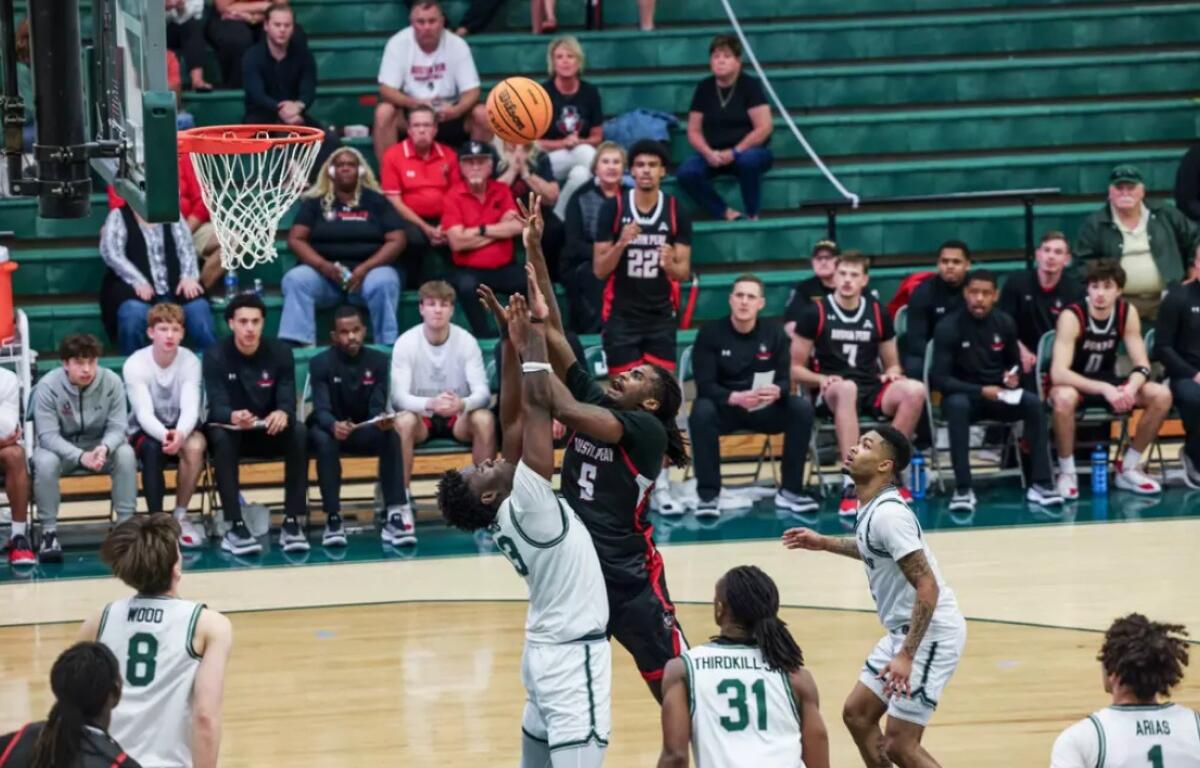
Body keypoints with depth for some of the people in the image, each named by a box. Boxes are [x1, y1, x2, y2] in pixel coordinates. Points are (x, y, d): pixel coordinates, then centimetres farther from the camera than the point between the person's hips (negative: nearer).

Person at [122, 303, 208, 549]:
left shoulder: (190, 361, -10)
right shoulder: (135, 364, -15)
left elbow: (190, 408, -21)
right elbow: (144, 414, -24)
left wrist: (180, 434, -45)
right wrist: (165, 435, -46)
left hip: (179, 429, 2)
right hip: (145, 431, -2)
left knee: (195, 445, -33)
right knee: (152, 448, -37)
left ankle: (181, 516, -16)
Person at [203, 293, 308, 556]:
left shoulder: (280, 352, -6)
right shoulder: (215, 357, -11)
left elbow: (288, 401, -15)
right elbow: (217, 407, -22)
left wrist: (282, 413, -42)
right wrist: (233, 417, -48)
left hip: (270, 432, 2)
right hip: (232, 430, -2)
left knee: (298, 432, -30)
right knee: (219, 436, -36)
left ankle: (292, 522, -27)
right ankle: (235, 527, -37)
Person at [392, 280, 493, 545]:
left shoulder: (467, 341, -10)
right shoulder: (406, 343, -12)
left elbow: (482, 392, -17)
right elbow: (399, 396, -20)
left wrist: (463, 403, -41)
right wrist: (430, 404, -41)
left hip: (458, 417, 1)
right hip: (421, 416, -1)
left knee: (485, 419, -32)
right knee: (403, 421, -35)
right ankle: (401, 505, -28)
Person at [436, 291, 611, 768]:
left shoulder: (507, 513, 4)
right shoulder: (524, 504, -17)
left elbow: (514, 421, 6)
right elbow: (536, 405, -20)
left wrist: (514, 347, 1)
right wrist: (532, 337, -12)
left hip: (548, 649, 9)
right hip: (573, 656, -9)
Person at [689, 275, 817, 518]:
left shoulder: (775, 333, -2)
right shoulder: (711, 333, -9)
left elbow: (785, 380, -6)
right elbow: (705, 386, -15)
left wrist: (776, 391, -32)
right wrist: (736, 398, -35)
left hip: (764, 409, 2)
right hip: (725, 407, -2)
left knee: (802, 407, -24)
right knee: (701, 411, -35)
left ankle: (790, 491, -16)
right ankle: (709, 495, -27)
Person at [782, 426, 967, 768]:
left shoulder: (888, 513, -23)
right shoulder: (873, 507, 6)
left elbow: (927, 587, -27)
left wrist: (906, 656, -30)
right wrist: (824, 543, 27)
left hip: (930, 635, -10)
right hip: (905, 630, 10)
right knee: (857, 713, 18)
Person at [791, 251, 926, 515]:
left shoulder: (877, 312, 12)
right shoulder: (815, 312, 2)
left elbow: (892, 364, 21)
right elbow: (795, 368, 5)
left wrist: (892, 374, -4)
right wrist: (822, 379, -15)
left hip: (871, 390, 4)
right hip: (832, 394, -4)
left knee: (915, 390, -29)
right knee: (846, 388, -42)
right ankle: (850, 483, -47)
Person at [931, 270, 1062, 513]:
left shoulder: (1005, 322, 0)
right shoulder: (948, 327, -14)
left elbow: (1014, 363, 16)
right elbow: (939, 378, -16)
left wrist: (1013, 376, -9)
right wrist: (981, 391, -25)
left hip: (998, 393, 4)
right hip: (964, 394, -4)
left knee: (1034, 403, -25)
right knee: (957, 406, -38)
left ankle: (1040, 484, -23)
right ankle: (963, 489, -36)